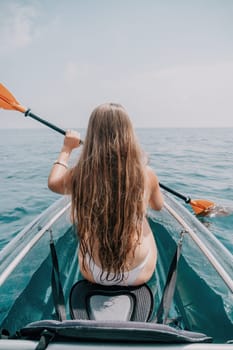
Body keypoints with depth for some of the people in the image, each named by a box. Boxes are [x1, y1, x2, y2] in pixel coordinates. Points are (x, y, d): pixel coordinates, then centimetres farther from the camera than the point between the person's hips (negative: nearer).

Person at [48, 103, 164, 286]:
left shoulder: (78, 175, -20)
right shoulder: (146, 174, -20)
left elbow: (53, 183, 5)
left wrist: (67, 149, 17)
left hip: (92, 274, 1)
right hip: (140, 275, 0)